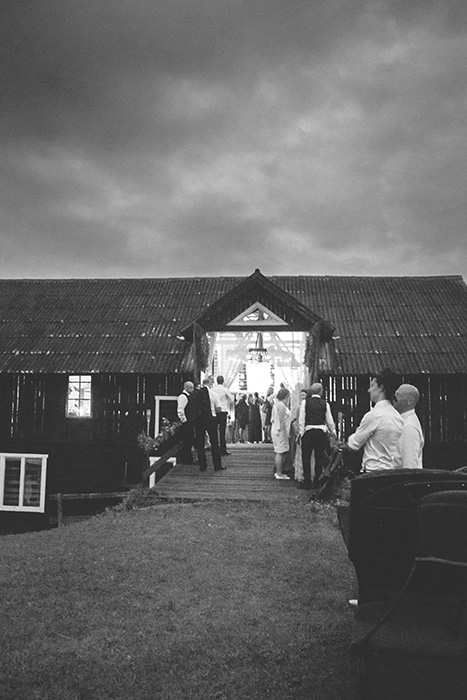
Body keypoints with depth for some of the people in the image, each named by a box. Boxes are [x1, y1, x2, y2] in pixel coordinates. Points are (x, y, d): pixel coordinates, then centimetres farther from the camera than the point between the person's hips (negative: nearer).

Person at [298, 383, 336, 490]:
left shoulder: (305, 402, -2)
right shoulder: (325, 403, 2)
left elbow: (301, 420, -5)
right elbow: (329, 420, 6)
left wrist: (301, 432, 2)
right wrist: (333, 432, 21)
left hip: (308, 431, -2)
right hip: (322, 431, 2)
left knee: (306, 457, 6)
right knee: (319, 458, 9)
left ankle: (307, 482, 7)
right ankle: (317, 482, 14)